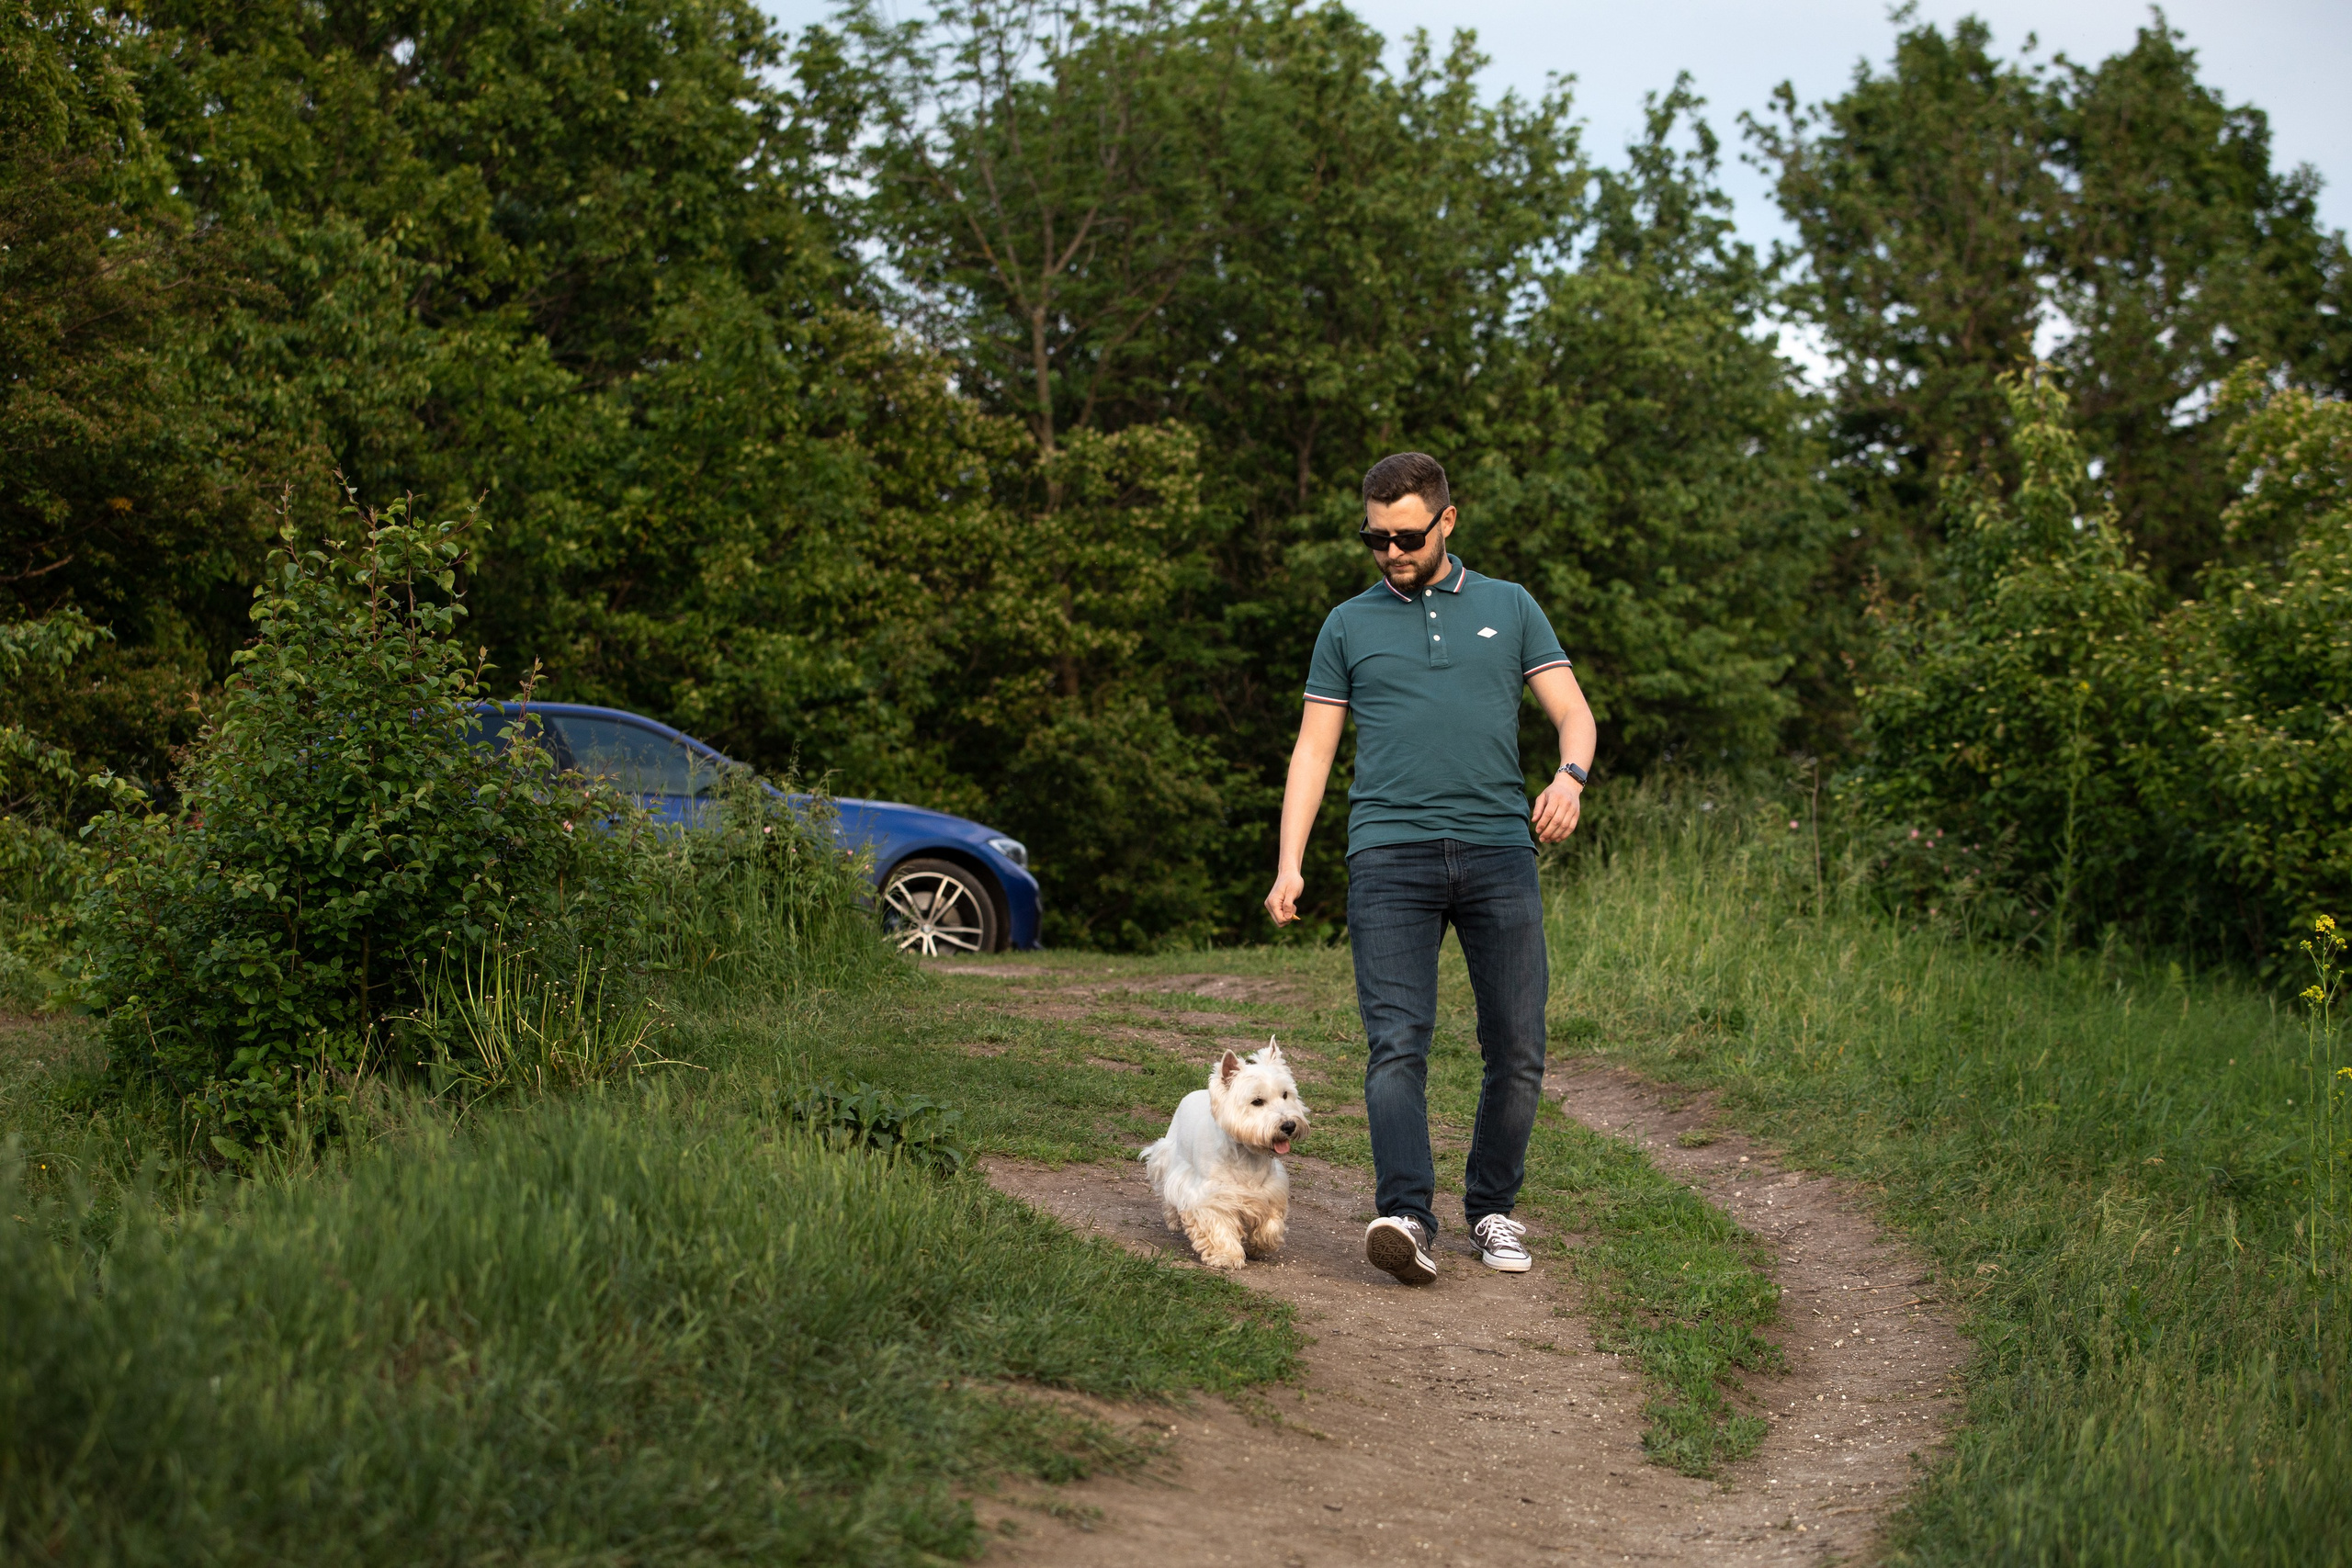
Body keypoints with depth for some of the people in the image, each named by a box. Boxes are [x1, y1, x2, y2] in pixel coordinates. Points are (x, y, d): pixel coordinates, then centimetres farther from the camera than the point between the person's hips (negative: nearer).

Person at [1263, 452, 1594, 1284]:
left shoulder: (1510, 608, 16)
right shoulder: (1349, 624, 16)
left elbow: (1574, 713, 11)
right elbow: (1313, 749, 14)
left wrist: (1570, 776, -13)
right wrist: (1288, 865, 3)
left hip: (1499, 849, 1)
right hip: (1391, 853, -1)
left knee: (1518, 1050, 0)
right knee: (1396, 1044, -15)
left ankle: (1493, 1210, 15)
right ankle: (1407, 1217, -23)